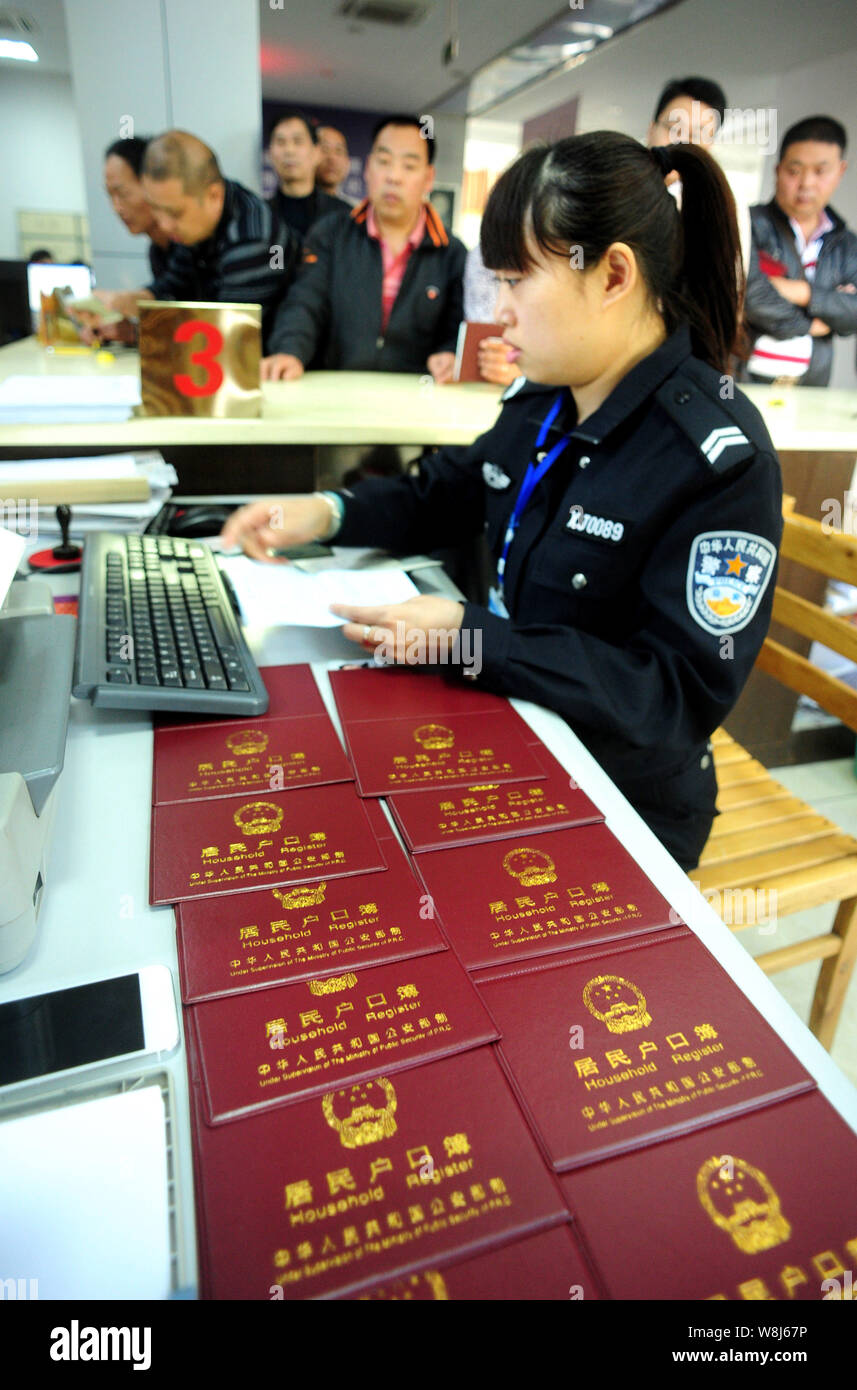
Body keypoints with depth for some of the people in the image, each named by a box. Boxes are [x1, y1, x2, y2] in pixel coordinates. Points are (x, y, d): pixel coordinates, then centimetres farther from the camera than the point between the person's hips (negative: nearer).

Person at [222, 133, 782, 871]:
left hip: (614, 809, -6)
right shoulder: (542, 401, 1)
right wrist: (326, 512, -1)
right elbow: (443, 494, 16)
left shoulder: (722, 462, -21)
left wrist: (468, 637, -28)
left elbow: (684, 695, -24)